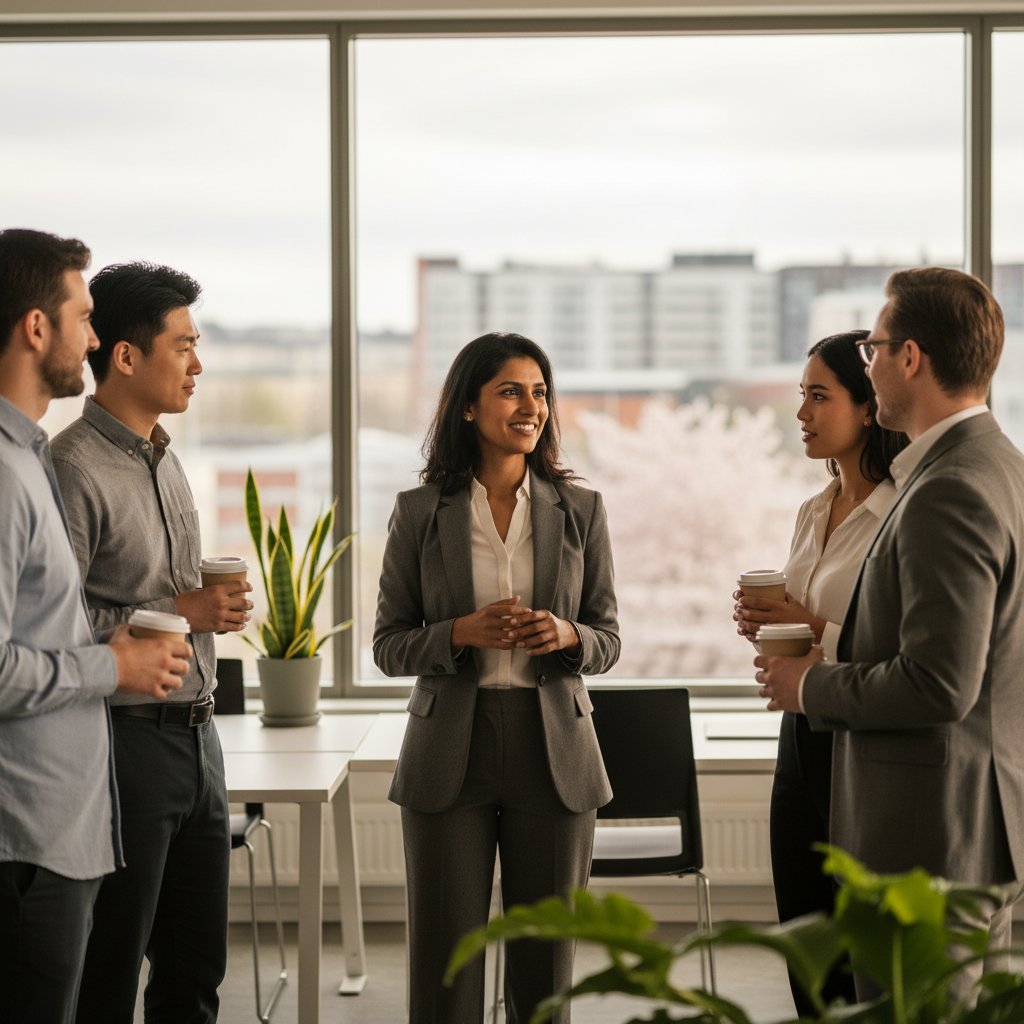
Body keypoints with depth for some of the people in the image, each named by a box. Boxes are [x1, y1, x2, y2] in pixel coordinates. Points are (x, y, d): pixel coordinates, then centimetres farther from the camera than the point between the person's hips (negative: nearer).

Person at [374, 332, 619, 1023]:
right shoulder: (420, 512, 2)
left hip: (554, 750, 1)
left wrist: (566, 636, -14)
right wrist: (462, 633, -15)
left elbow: (608, 639, 8)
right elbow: (390, 646, 3)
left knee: (546, 962, 7)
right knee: (446, 964, 2)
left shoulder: (580, 510, 5)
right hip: (450, 751, -1)